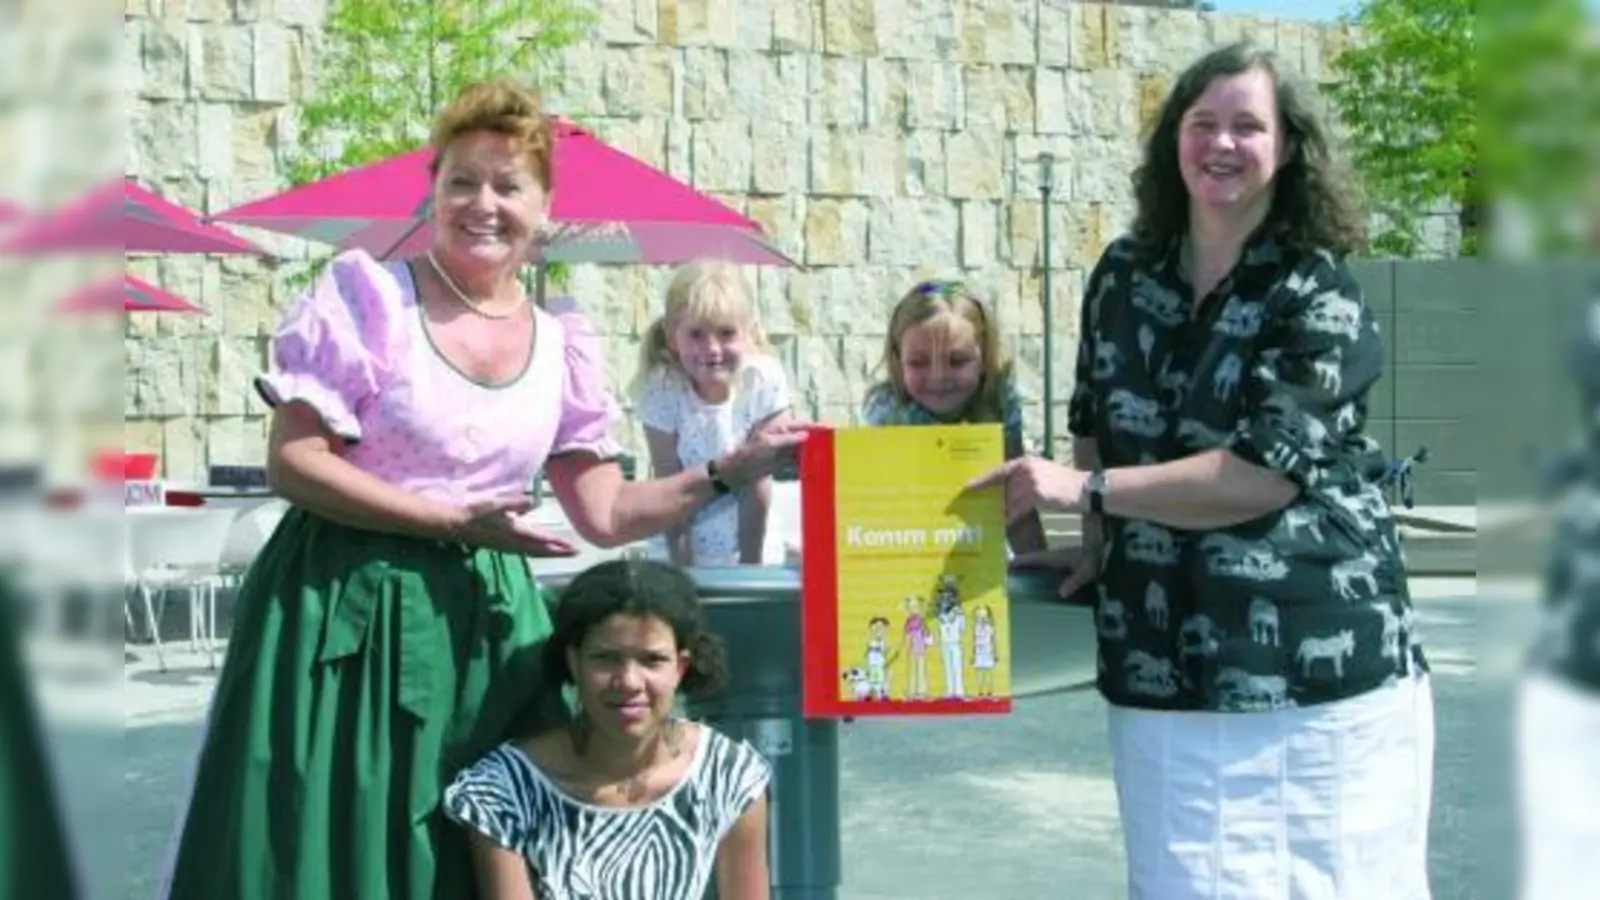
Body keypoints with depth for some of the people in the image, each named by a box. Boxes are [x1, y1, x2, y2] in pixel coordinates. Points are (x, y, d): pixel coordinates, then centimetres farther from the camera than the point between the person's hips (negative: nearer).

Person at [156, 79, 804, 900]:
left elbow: (605, 516, 9)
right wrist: (453, 522, -16)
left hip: (482, 623, 4)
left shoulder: (559, 345, 8)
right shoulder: (370, 292, -6)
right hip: (347, 614, -4)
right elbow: (291, 463, -11)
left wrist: (732, 472, -2)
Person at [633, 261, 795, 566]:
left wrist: (750, 564, -10)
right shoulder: (662, 391, -18)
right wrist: (682, 570, -14)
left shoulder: (766, 380, -18)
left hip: (750, 538, 0)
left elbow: (758, 485, -13)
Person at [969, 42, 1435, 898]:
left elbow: (1261, 473, -16)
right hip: (1166, 665, 4)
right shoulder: (1125, 272, 8)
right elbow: (1096, 428, 19)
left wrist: (1082, 491, -16)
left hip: (1317, 662, -4)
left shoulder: (1317, 295, -7)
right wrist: (1095, 546, 5)